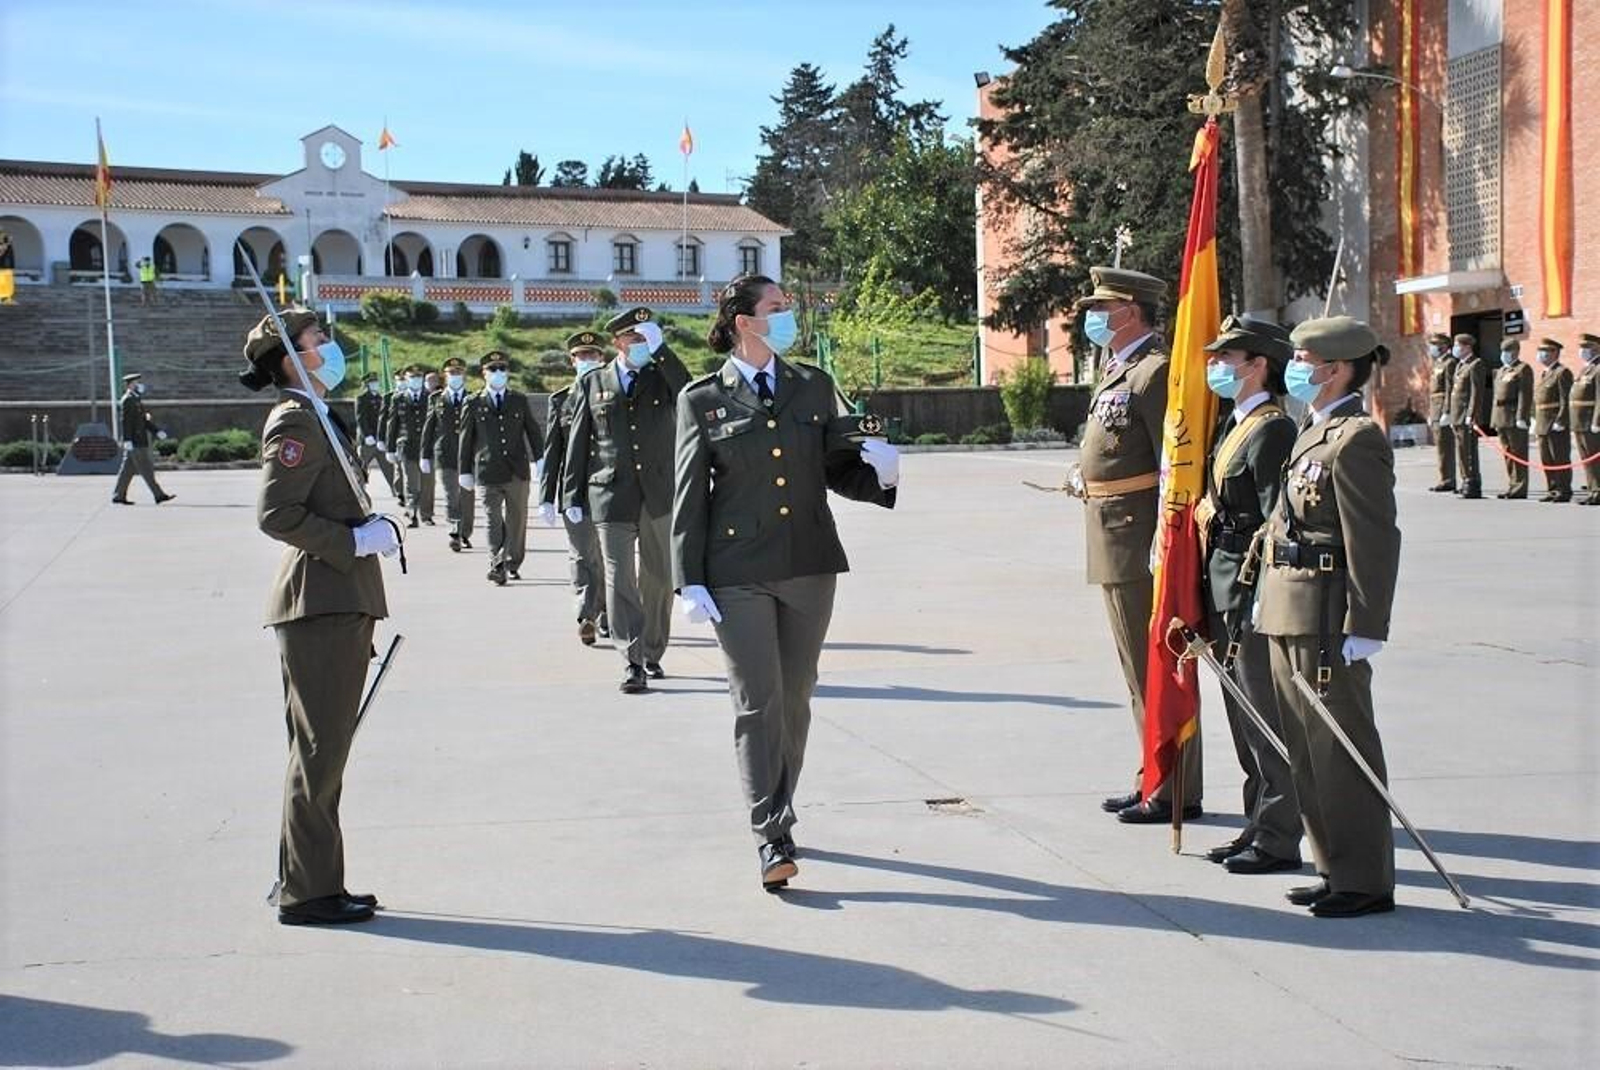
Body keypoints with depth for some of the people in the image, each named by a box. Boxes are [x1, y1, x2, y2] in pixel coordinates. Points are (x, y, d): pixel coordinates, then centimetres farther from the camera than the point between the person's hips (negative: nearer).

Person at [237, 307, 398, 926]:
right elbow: (276, 515, -21)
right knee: (319, 749, -5)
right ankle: (307, 892, 2)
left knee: (322, 748, 14)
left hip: (339, 602, 10)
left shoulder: (319, 417, 19)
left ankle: (304, 881, 22)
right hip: (319, 603, -10)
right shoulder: (294, 422, -12)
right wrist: (357, 539, -18)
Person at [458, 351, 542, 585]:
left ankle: (512, 564, 20)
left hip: (517, 470, 2)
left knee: (517, 520, 7)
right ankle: (497, 566, -9)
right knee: (494, 522, -7)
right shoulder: (474, 404, 6)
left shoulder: (520, 400, 11)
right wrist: (465, 471, 6)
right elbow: (466, 439, 8)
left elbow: (532, 431, 14)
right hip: (488, 472, -2)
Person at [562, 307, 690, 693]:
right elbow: (578, 443, 9)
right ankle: (632, 663, -11)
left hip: (659, 496, 2)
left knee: (658, 578, 10)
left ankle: (653, 654, 25)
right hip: (611, 495, -1)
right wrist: (572, 496, 5)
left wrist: (660, 348, -21)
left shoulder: (662, 377, 8)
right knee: (619, 579, -10)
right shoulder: (592, 384, 8)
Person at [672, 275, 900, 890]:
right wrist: (690, 581, -6)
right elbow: (689, 494, 0)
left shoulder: (813, 387, 10)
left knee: (795, 700, 10)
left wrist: (879, 473, -9)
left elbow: (837, 469, 14)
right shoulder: (702, 400, 1)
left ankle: (779, 814, 25)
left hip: (810, 566, 4)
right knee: (757, 702, -7)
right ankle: (770, 838, -5)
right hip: (739, 573, -4)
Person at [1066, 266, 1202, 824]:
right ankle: (1156, 781, 26)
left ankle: (1175, 791, 4)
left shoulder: (1156, 371, -14)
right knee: (1140, 667, 16)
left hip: (1142, 541, -10)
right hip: (1114, 542, 11)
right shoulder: (1117, 370, 17)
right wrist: (1086, 474, 13)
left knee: (1157, 667, -4)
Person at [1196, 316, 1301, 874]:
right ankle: (1258, 825, 25)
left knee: (1266, 717, -2)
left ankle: (1278, 840, 6)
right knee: (1243, 715, 15)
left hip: (1253, 588, -10)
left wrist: (1254, 600, -20)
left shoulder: (1273, 430, -14)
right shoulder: (1232, 425, 15)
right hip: (1224, 587, 10)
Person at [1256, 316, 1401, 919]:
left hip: (1328, 620, -10)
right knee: (1306, 750, 15)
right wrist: (1270, 599, 19)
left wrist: (1364, 631, -21)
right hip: (1291, 618, 10)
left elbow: (1375, 542, -18)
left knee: (1341, 751, -1)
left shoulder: (1356, 439, -14)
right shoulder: (1312, 432, 15)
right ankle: (1336, 868, 26)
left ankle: (1366, 881, 9)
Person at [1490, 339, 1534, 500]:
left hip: (1515, 419, -9)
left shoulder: (1523, 370, -8)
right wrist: (1495, 419, 18)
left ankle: (1519, 488, -3)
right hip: (1501, 419, 9)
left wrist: (1521, 418, -20)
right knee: (1508, 453, 12)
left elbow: (1525, 396, -15)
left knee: (1518, 454, -5)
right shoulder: (1502, 370, 20)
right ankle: (1511, 485, 17)